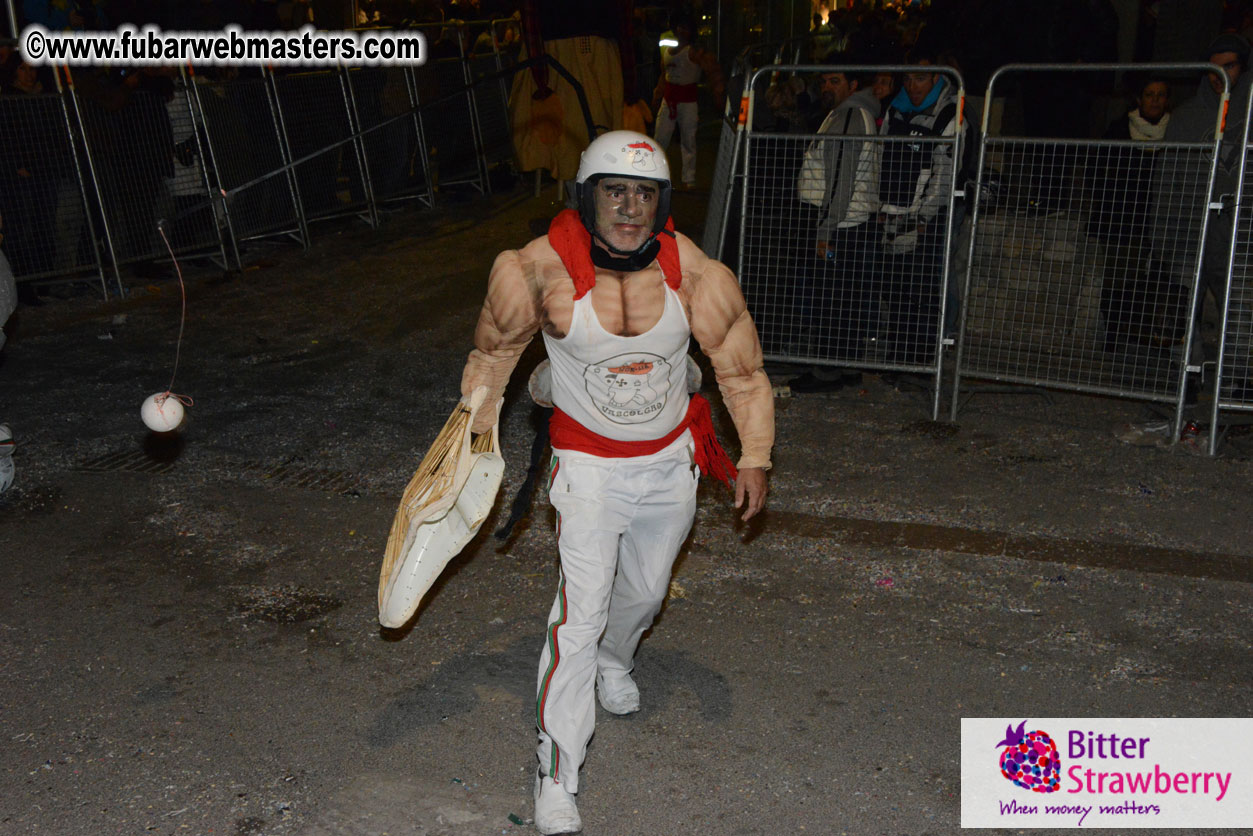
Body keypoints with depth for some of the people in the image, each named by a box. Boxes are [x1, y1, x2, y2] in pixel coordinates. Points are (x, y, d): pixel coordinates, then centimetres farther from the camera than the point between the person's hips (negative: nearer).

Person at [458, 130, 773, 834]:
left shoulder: (696, 274, -18)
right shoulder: (540, 271, -22)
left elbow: (743, 371, -7)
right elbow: (494, 352, -3)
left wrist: (754, 459, -12)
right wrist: (475, 435, -4)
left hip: (671, 457, 3)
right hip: (590, 464, -3)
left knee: (645, 591, 22)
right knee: (581, 610, -11)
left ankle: (614, 660, 57)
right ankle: (558, 770, 4)